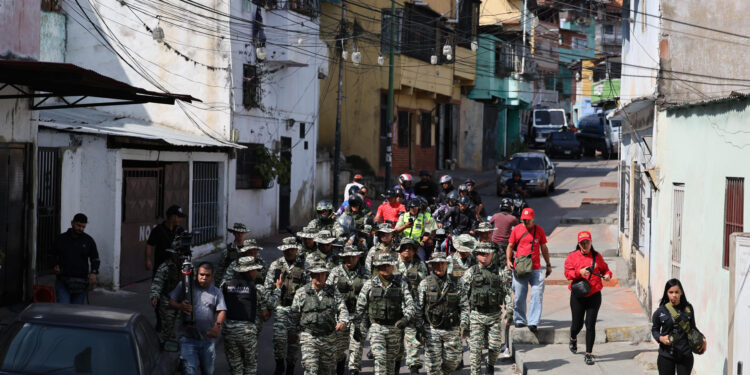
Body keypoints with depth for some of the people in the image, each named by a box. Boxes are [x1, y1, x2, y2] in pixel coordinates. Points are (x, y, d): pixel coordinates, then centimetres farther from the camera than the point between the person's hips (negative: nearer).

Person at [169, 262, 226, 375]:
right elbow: (171, 302, 5)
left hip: (208, 339, 3)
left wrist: (218, 325, -24)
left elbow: (222, 311, -3)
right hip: (188, 337, -2)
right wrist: (180, 306, -18)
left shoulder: (216, 292, 9)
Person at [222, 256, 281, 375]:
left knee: (234, 365, 14)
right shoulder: (257, 288, -5)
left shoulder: (226, 286, 3)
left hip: (228, 329, 3)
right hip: (247, 330, -3)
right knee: (250, 365, 16)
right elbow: (271, 302, 8)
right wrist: (278, 288, 27)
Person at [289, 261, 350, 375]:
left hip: (329, 338, 3)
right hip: (309, 337, -3)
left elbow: (342, 309, 2)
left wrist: (343, 322, -18)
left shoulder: (333, 292, 6)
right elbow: (294, 314, 6)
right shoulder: (301, 292, -1)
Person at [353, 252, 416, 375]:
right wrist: (356, 327, 3)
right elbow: (360, 307, 6)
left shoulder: (401, 284, 3)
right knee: (380, 359, -14)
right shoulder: (369, 284, 2)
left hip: (395, 328, 2)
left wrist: (406, 318, -24)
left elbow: (410, 304, -5)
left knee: (391, 360, 12)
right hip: (376, 327, -2)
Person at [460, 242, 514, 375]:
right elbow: (463, 298, 2)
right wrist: (464, 320, -2)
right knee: (475, 348, -4)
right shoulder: (470, 273, 3)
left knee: (495, 346, 4)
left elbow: (507, 293, 5)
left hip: (495, 315, 1)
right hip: (476, 315, -1)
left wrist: (509, 311, -9)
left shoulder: (500, 273, 7)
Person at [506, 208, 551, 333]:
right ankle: (520, 320, 18)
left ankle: (533, 322, -12)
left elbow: (544, 248, 17)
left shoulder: (539, 230, 8)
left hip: (536, 268, 0)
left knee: (537, 294, -11)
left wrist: (548, 265, 17)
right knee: (519, 296, 3)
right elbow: (510, 246, 13)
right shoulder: (516, 229, 7)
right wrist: (508, 260, -2)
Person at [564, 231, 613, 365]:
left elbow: (604, 269, 17)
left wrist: (607, 274, -5)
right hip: (578, 295, 0)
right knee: (577, 324, 8)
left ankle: (588, 354, 4)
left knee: (590, 324, -4)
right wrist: (579, 272, -24)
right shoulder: (572, 257, 2)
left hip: (594, 295, 0)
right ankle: (573, 339, 45)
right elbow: (568, 273, -7)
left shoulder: (597, 256, 7)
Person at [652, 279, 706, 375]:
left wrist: (701, 339, -3)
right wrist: (661, 338, -13)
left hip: (685, 355, 1)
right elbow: (654, 329, 7)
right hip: (666, 356, -1)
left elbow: (692, 327, 13)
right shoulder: (660, 312, -4)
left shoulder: (688, 308, 1)